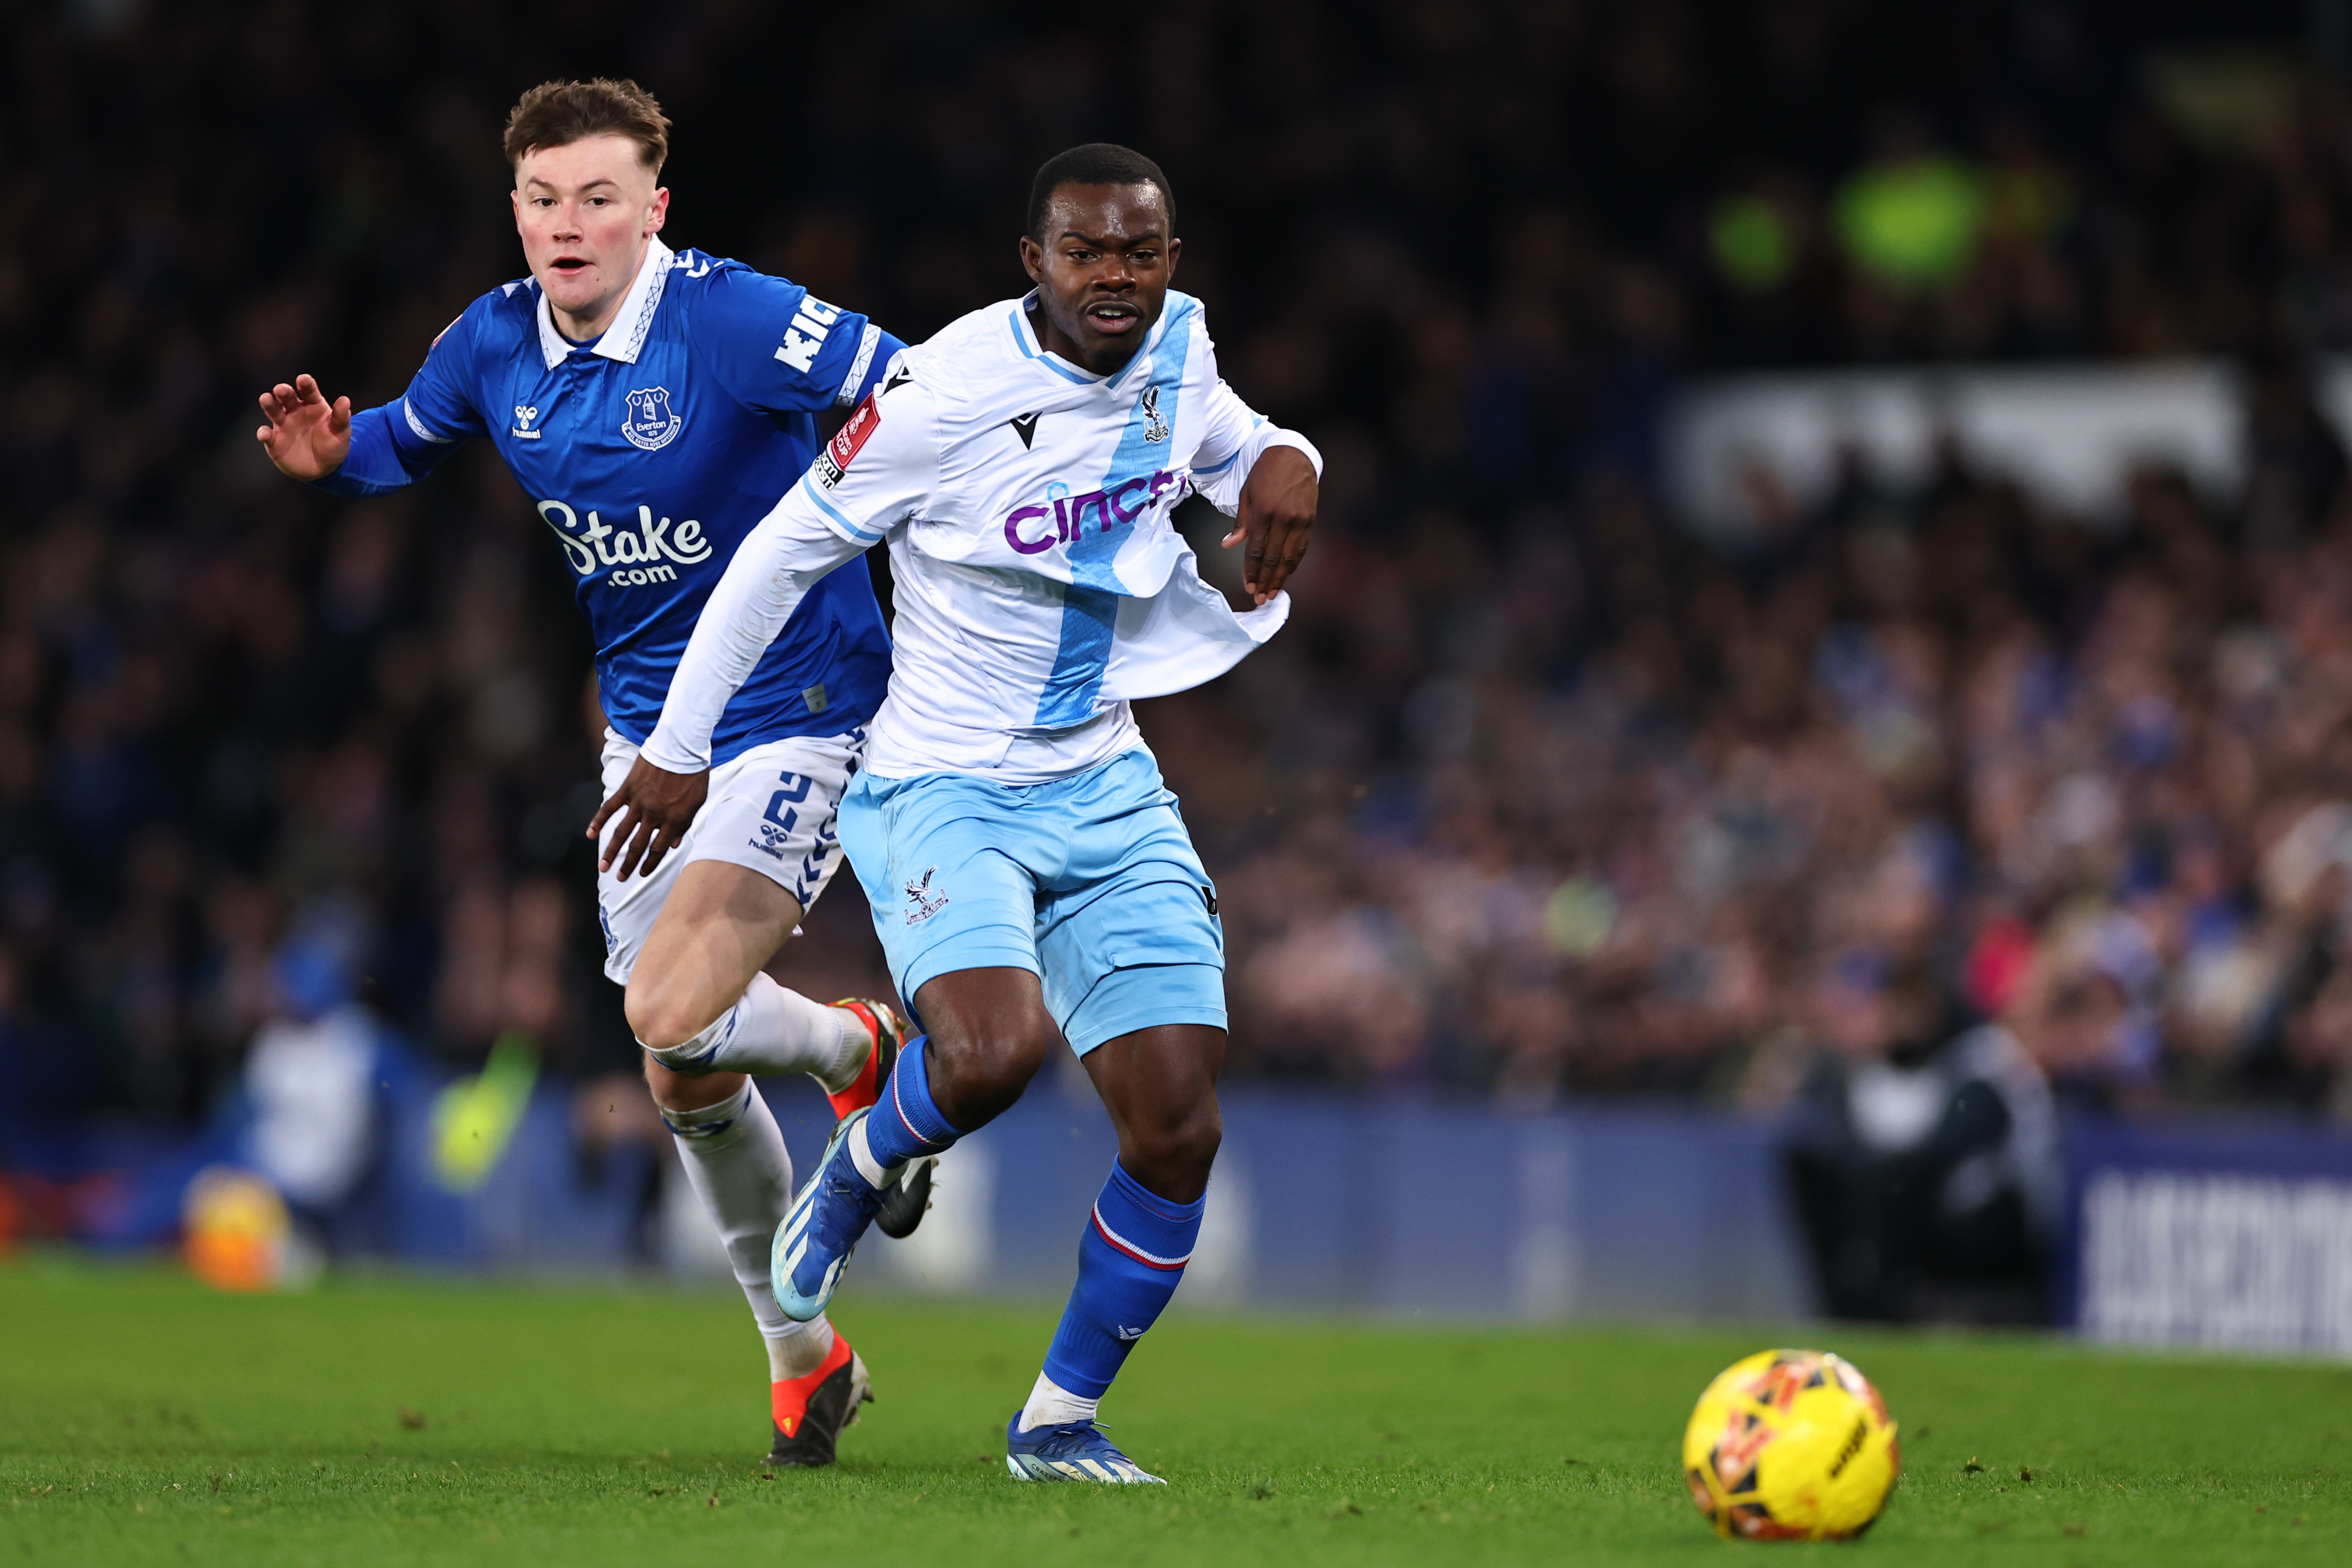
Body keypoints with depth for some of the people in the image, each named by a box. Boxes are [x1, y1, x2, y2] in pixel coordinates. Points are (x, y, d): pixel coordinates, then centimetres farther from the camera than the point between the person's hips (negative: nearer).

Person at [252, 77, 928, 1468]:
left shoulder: (732, 320, -20)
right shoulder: (495, 343, -1)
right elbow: (404, 442, 18)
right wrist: (332, 456, -2)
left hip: (794, 717, -6)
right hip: (647, 730, 6)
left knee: (672, 1018, -22)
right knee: (687, 1082, 8)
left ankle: (859, 1049, 12)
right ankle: (804, 1357, 27)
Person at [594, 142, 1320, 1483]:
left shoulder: (1176, 348, 1)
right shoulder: (948, 392, -18)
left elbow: (1234, 444, 25)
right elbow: (783, 553, -7)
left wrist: (1283, 464, -1)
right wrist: (680, 749, -1)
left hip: (1105, 785, 6)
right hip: (946, 790, -6)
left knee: (1180, 1131, -5)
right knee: (996, 1048, -33)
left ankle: (1060, 1422, 13)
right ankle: (853, 1177, 3)